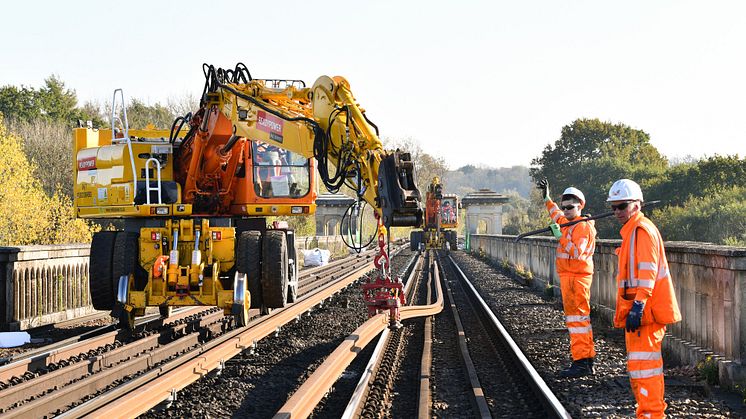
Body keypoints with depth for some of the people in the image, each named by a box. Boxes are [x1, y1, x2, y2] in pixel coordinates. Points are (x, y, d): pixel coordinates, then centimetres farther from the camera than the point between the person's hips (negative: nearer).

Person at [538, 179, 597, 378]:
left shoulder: (584, 227, -12)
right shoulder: (567, 223, 16)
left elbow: (576, 252, -23)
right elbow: (556, 214, 39)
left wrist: (560, 236, -23)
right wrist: (547, 198, 42)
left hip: (577, 277, -10)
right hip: (568, 277, 10)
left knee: (578, 317, -11)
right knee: (579, 318, 12)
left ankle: (581, 363, -13)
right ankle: (587, 360, 18)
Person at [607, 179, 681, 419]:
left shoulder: (642, 230, -13)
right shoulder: (631, 230, 20)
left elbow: (647, 271, -22)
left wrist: (638, 306, -28)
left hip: (644, 310, -11)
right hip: (638, 309, 11)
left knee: (643, 363, -10)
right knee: (638, 363, 17)